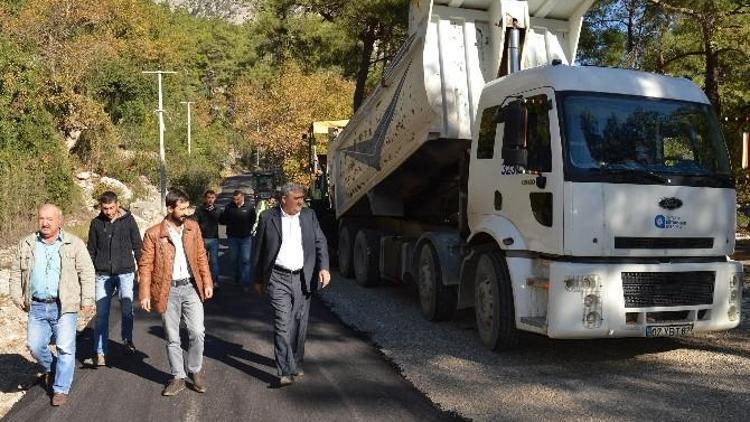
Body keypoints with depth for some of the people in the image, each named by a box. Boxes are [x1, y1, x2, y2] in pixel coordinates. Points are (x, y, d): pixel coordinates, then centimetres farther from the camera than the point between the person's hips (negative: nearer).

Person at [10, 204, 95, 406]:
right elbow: (16, 272, 17)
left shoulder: (75, 244, -2)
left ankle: (61, 389, 9)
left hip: (64, 307, -3)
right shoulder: (26, 244, 8)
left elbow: (87, 273, -1)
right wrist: (17, 296, 10)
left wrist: (87, 299, -6)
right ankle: (50, 370, 32)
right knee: (34, 344, 1)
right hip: (37, 306, 3)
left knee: (65, 348, -4)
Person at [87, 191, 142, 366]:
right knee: (101, 314, 1)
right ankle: (100, 353, 8)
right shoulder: (96, 223, 4)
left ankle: (127, 339, 19)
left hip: (125, 272, -2)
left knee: (127, 309, -9)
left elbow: (137, 245, 5)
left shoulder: (128, 220, 0)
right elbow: (91, 250, 12)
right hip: (102, 275, 2)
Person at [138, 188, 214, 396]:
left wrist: (207, 283, 3)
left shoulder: (193, 227, 2)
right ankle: (178, 378, 23)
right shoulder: (153, 234, -7)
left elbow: (201, 256, 9)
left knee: (197, 332, -5)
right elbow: (145, 265, -4)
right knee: (172, 338, 8)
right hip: (168, 290, -2)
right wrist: (145, 294, -9)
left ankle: (195, 371, 17)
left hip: (190, 287, 2)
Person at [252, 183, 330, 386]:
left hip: (303, 278, 3)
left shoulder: (309, 215, 6)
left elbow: (320, 242, 5)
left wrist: (323, 267, -10)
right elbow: (259, 250, 5)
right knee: (283, 323, -11)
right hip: (278, 278, -3)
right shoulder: (268, 218, -2)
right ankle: (286, 372, -9)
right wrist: (258, 279, 9)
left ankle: (296, 364, 27)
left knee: (299, 324, 11)